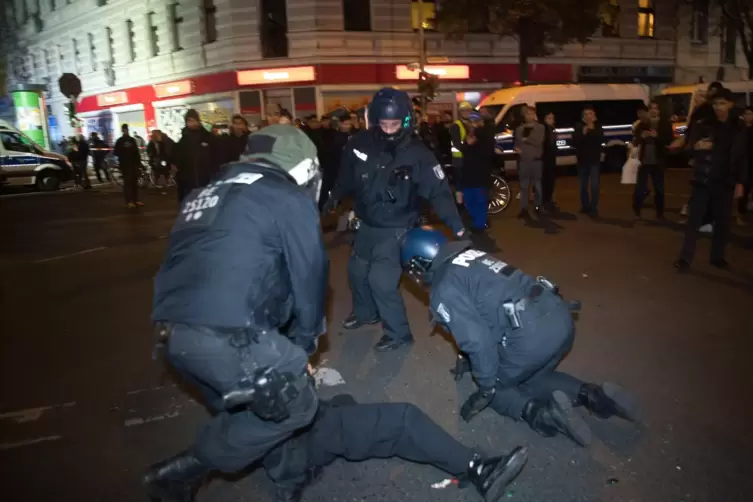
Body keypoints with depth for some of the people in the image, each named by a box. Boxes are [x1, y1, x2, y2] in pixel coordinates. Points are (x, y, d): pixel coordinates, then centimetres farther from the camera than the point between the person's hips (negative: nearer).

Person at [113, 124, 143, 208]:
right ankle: (129, 201, -6)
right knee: (127, 183, -5)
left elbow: (137, 152, 13)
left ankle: (136, 200, 11)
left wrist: (139, 164, 6)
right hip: (125, 165, -4)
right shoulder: (120, 141, 1)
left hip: (134, 164, 4)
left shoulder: (132, 140, 14)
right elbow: (116, 152, -7)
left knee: (135, 182, 6)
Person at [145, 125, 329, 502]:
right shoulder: (290, 199, 3)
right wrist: (304, 342, 21)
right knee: (295, 405, 9)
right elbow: (309, 277, 5)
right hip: (227, 334, -9)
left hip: (173, 332, 9)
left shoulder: (208, 193, 25)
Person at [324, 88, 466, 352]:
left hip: (396, 227, -5)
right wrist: (334, 198, 17)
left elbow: (439, 191, -20)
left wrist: (457, 227, -25)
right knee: (357, 270, 19)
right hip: (367, 223, 6)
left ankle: (398, 332, 8)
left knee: (381, 279, -13)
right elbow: (347, 175, 9)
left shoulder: (417, 153, -20)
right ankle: (366, 312, 46)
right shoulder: (361, 143, -9)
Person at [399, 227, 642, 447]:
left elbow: (477, 339, -9)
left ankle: (537, 411, -7)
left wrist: (485, 389, 6)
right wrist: (468, 359, 42)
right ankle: (592, 394, 12)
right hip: (560, 315, 8)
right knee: (529, 377, 30)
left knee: (495, 386, 18)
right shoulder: (469, 256, 23)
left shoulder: (444, 290, -3)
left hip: (533, 334, -8)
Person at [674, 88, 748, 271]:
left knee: (723, 221, 7)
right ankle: (685, 257, -3)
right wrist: (696, 147, -28)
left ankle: (718, 256, 20)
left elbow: (743, 157, 9)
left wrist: (740, 182, 4)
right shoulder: (703, 124, -1)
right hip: (702, 180, -2)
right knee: (694, 219, -5)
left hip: (725, 182, 2)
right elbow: (690, 149, -4)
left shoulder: (739, 127, 5)